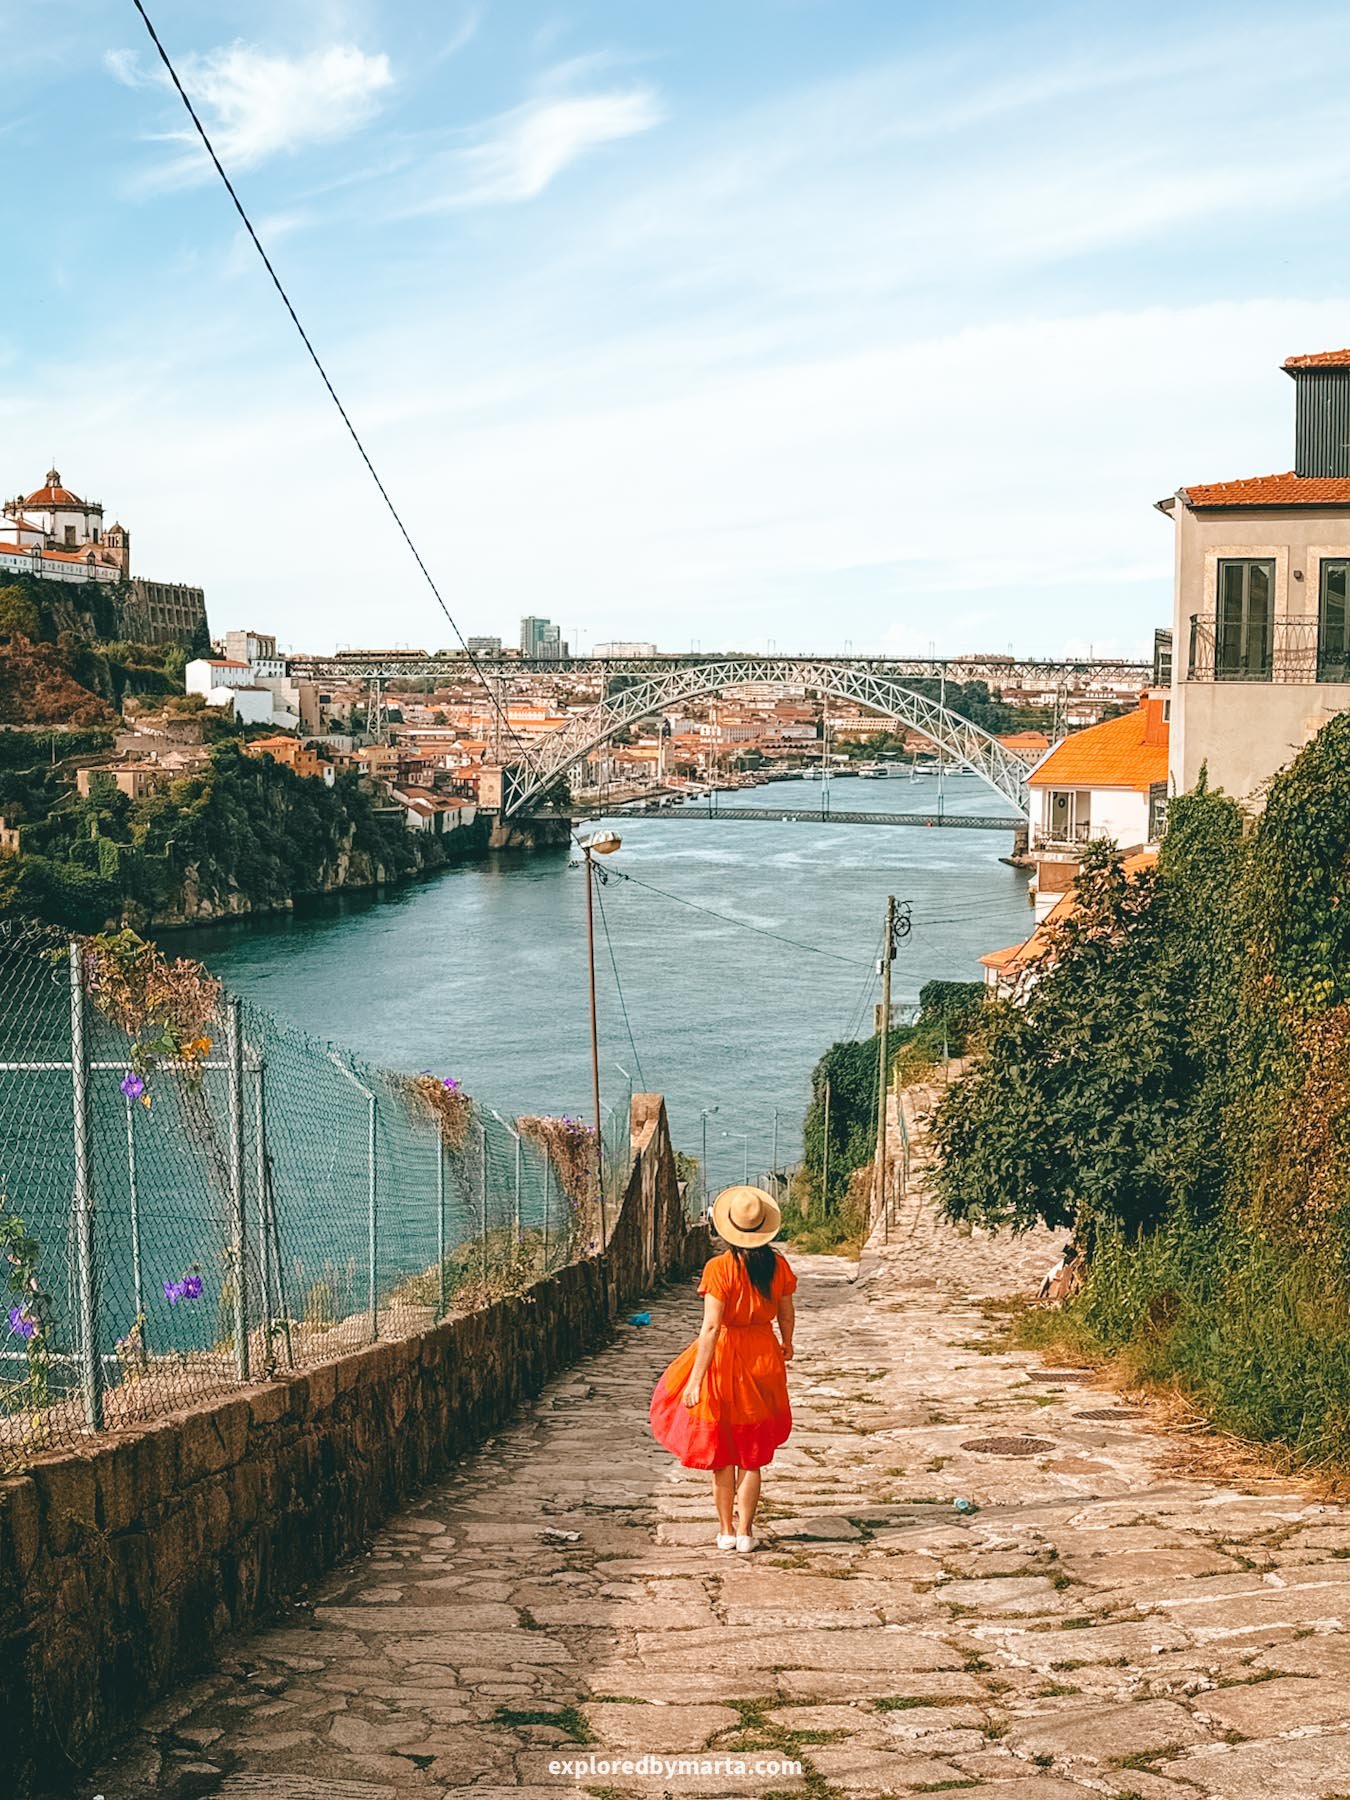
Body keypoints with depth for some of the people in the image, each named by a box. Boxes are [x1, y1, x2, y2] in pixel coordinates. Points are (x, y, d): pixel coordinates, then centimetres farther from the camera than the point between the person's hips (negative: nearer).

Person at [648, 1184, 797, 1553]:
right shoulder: (778, 1265, -6)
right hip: (763, 1357, 3)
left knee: (721, 1452, 14)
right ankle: (745, 1532, 20)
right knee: (751, 1456, 16)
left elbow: (711, 1327, -21)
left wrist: (695, 1380, -19)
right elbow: (787, 1315, 7)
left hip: (724, 1357, -3)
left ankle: (726, 1530, 22)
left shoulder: (719, 1268, -18)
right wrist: (787, 1344, 29)